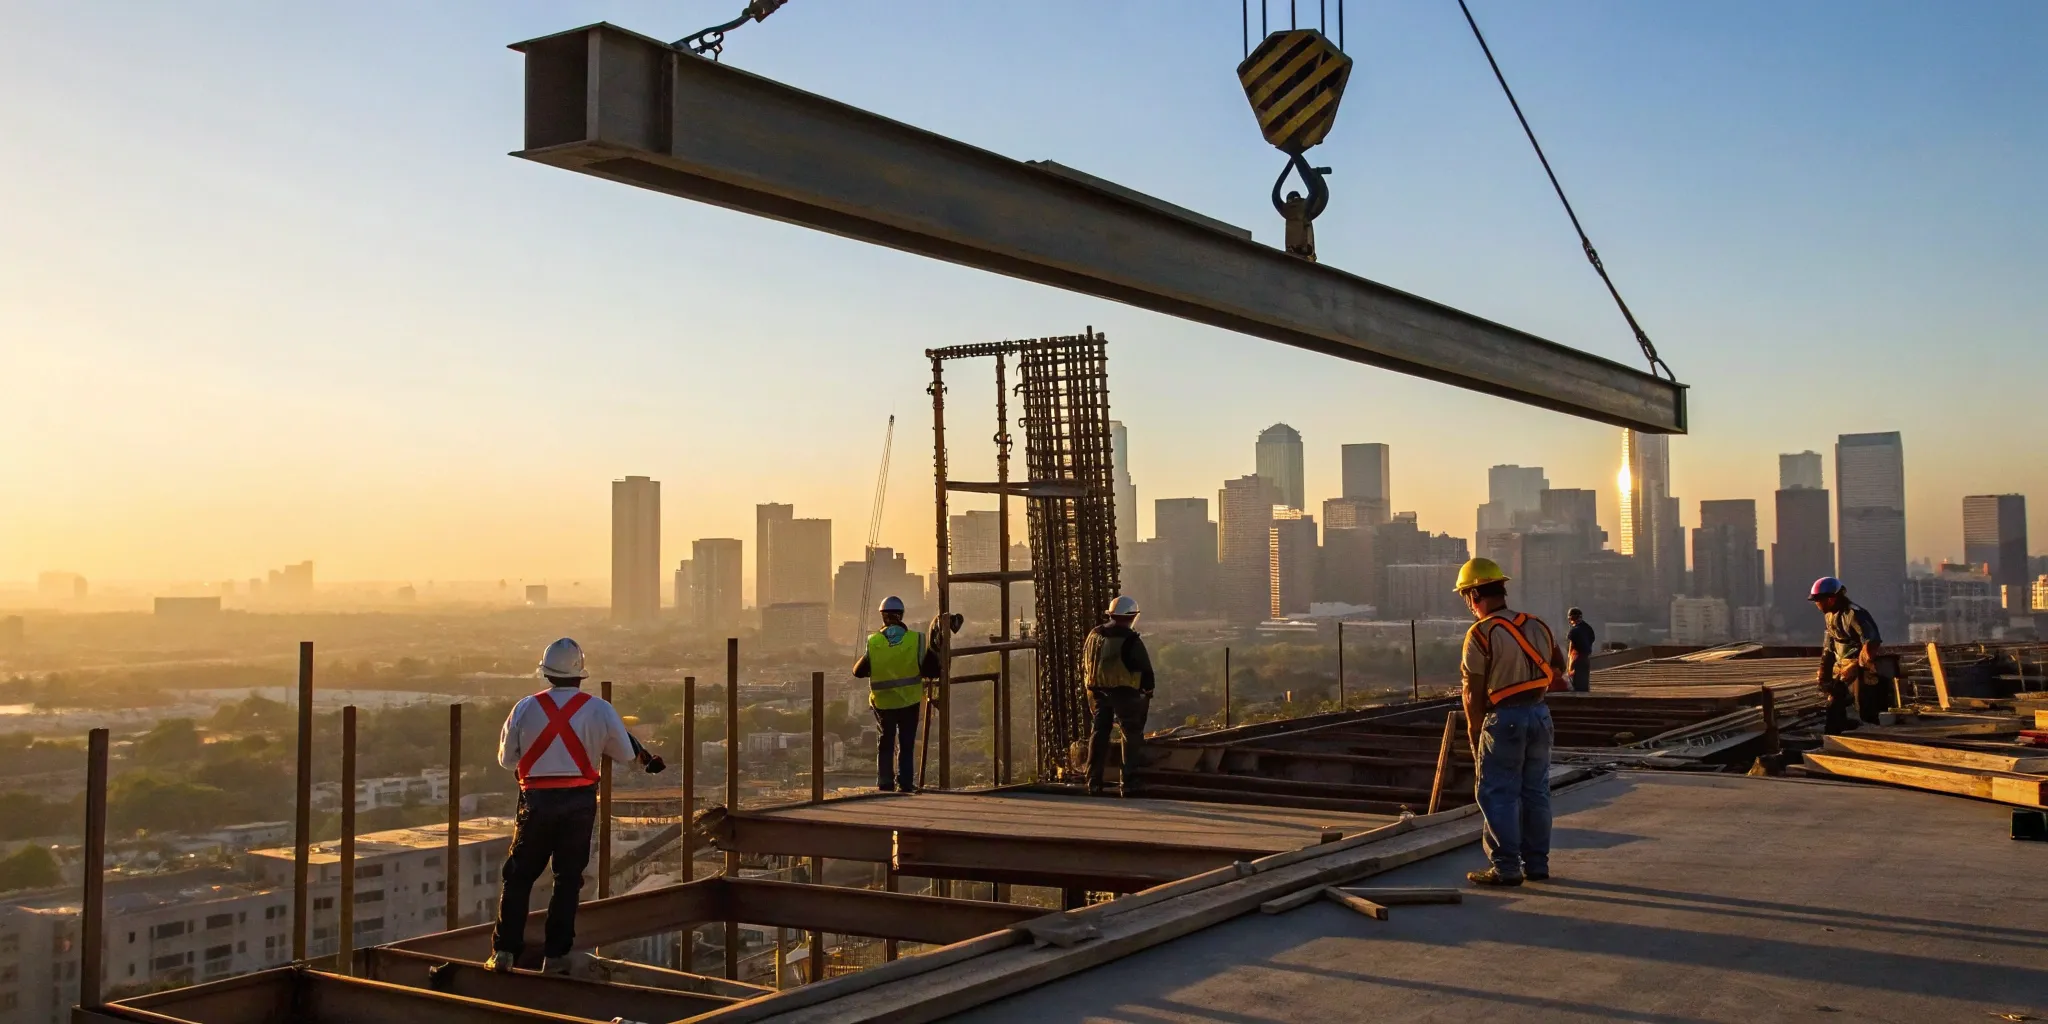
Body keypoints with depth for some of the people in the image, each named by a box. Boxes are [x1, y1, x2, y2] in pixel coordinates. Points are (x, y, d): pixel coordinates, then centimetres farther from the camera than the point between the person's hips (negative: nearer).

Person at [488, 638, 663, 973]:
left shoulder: (525, 708, -4)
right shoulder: (599, 710, -5)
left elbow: (507, 759, 6)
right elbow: (626, 753, 5)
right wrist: (647, 759, 26)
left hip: (537, 800, 0)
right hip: (580, 801, 0)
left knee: (518, 875, 11)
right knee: (568, 877, 9)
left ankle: (504, 951, 8)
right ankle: (556, 955, 10)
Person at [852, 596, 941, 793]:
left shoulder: (873, 643, -12)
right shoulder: (916, 640, -13)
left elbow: (858, 672, -2)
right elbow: (932, 671, -10)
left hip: (883, 702, 0)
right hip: (910, 701, 0)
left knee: (885, 743, 17)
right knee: (906, 744, 12)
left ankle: (885, 783, 16)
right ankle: (905, 783, 9)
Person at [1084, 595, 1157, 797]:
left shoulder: (1094, 635, 6)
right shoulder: (1131, 641, -12)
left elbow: (1084, 666, 14)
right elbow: (1146, 670, -8)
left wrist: (1089, 690, 22)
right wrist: (1148, 693, 6)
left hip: (1098, 693, 5)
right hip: (1124, 693, -5)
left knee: (1099, 734, 11)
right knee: (1130, 736, 5)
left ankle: (1094, 782, 11)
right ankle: (1127, 783, 2)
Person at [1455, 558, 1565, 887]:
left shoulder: (1481, 634, -13)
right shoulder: (1537, 626, 7)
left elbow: (1474, 691, -11)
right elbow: (1557, 667, 20)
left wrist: (1474, 728, 2)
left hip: (1504, 718, -7)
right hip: (1540, 714, 7)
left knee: (1498, 795, 1)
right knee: (1535, 791, 13)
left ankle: (1506, 867, 1)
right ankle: (1537, 863, 19)